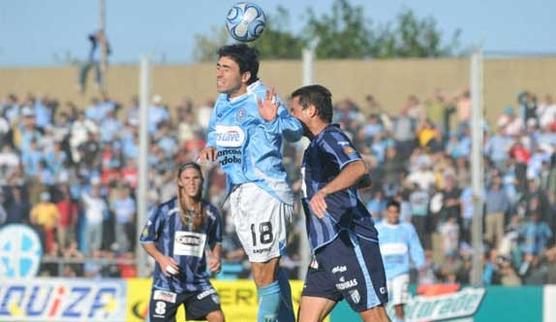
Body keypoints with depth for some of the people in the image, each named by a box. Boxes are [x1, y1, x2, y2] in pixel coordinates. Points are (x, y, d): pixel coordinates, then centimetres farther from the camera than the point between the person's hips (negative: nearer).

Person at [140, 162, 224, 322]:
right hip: (166, 283, -3)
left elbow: (216, 241, 18)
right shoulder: (164, 210, -7)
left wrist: (216, 257, -3)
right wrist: (161, 258, -16)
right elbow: (146, 240, 1)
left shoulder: (210, 213, 2)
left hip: (198, 282, 3)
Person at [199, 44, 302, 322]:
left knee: (265, 280, -7)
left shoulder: (261, 100, -15)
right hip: (238, 194, 9)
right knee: (271, 274, 18)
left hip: (265, 192, -9)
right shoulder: (222, 102, 9)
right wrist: (210, 146, 6)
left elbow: (295, 131, -27)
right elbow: (215, 130, 28)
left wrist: (273, 120, -47)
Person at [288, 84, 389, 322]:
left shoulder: (330, 137, -7)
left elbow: (358, 168, -29)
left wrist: (323, 191, -42)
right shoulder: (316, 145, 23)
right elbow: (365, 182, 34)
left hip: (349, 242, -10)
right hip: (326, 247, 10)